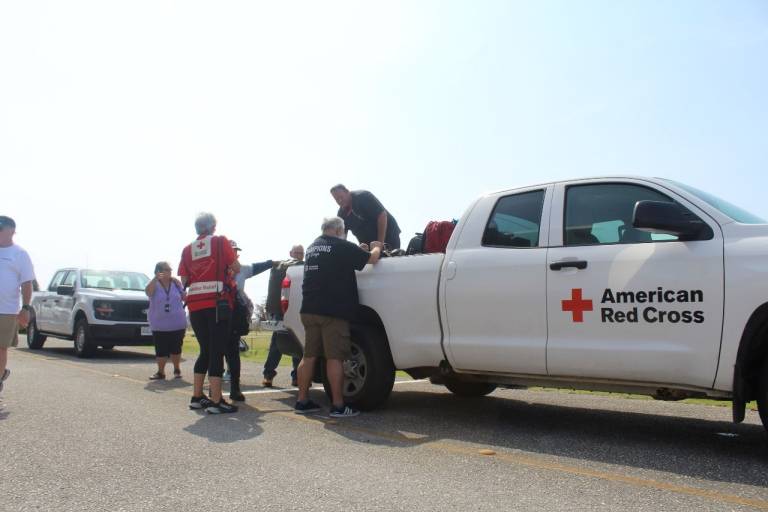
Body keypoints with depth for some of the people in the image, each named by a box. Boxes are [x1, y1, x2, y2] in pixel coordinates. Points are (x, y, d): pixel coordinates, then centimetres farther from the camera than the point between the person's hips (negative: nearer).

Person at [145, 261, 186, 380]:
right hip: (159, 325, -1)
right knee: (161, 350, 2)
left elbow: (184, 298, 9)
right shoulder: (155, 285, -2)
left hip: (177, 324, 1)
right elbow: (148, 291, -24)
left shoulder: (176, 283, 4)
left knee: (176, 348, 8)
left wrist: (179, 285, -4)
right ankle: (160, 372, 16)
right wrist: (155, 279, -38)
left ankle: (177, 369, 26)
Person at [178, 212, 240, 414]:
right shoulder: (220, 241, 2)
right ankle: (216, 401, -7)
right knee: (217, 352, -4)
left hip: (195, 304, 5)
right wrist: (227, 266, 23)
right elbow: (236, 268, 2)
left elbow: (184, 280, 10)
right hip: (217, 302, -5)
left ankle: (197, 397, 21)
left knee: (205, 351, 17)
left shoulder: (188, 249, 13)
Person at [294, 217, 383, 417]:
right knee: (334, 358, -5)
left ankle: (302, 401, 13)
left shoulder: (312, 247, 17)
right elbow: (372, 258, -5)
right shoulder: (342, 246, -7)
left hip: (309, 310, 7)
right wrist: (376, 248, 15)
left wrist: (359, 250, 27)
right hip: (333, 311, -7)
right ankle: (338, 405, -2)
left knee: (309, 356, 10)